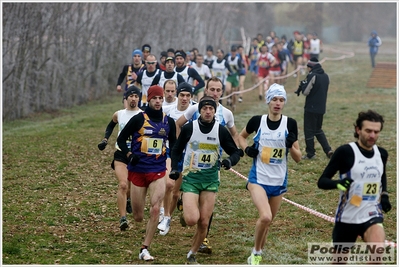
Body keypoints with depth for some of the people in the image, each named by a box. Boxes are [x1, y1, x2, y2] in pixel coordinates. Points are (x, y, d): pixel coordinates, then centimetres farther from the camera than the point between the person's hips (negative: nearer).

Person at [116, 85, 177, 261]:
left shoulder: (168, 121, 5)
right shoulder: (139, 119, -4)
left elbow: (173, 144, 18)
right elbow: (121, 139, 2)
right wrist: (129, 154, -13)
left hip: (158, 172, 2)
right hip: (138, 171, -2)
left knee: (155, 210, -17)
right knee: (138, 217, 3)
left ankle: (145, 249, -9)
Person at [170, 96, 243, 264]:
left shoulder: (221, 131, -2)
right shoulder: (188, 128, -5)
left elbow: (235, 152, 5)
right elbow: (177, 150, 9)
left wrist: (230, 160, -17)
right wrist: (174, 169, -4)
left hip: (211, 180, 2)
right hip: (190, 178, -2)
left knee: (204, 223, 0)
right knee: (192, 220, -17)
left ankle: (192, 256, 19)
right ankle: (183, 206, 20)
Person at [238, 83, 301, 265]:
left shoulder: (290, 124, -5)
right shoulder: (257, 121, -6)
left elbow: (298, 158, -1)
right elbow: (241, 136, 15)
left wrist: (291, 146, -21)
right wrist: (246, 149, -4)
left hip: (279, 181, 3)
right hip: (258, 179, -3)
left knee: (268, 221, 14)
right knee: (265, 217, -24)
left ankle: (257, 255, 38)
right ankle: (256, 253, 0)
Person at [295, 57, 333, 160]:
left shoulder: (312, 76, -16)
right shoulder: (326, 76, 9)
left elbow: (305, 92, -17)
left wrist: (302, 85, 4)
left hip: (311, 108, -8)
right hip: (321, 108, 8)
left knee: (309, 130, 3)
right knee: (318, 130, 19)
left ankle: (310, 154, 7)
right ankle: (328, 150, 6)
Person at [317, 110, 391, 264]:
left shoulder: (381, 153, 3)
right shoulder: (345, 152, -14)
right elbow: (322, 181, -15)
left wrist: (384, 195, 9)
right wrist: (338, 184, -35)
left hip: (371, 215, 3)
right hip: (346, 218, -2)